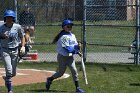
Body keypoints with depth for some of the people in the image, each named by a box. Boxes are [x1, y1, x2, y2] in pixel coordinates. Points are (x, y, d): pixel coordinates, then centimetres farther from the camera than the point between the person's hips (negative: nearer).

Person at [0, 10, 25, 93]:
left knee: (13, 73, 9)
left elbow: (22, 37, 10)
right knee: (9, 70, -17)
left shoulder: (18, 27, -1)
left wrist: (23, 46, -3)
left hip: (15, 51, 2)